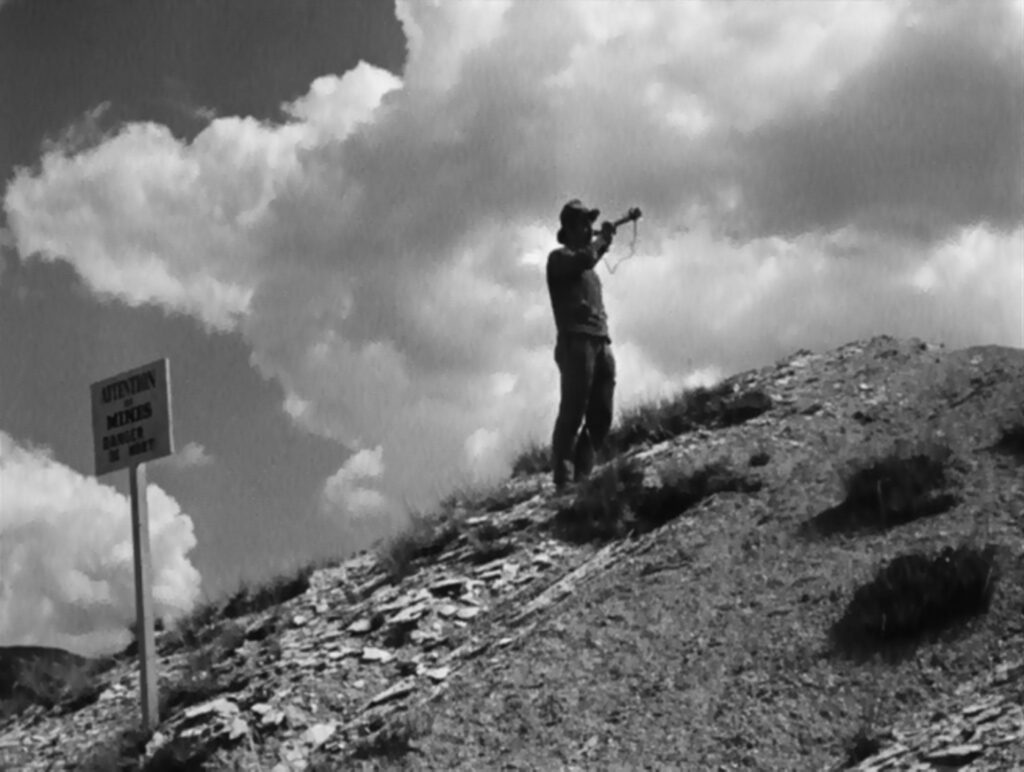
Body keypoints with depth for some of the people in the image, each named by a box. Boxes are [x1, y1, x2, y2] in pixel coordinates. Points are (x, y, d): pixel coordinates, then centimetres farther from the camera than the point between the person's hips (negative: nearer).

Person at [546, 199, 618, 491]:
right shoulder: (560, 257, 3)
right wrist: (601, 239, 0)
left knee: (601, 417, -1)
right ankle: (562, 481, -16)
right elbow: (585, 259, -15)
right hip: (576, 341, -8)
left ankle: (582, 476, -2)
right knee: (573, 413, -14)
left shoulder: (589, 268, 29)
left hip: (601, 343, 8)